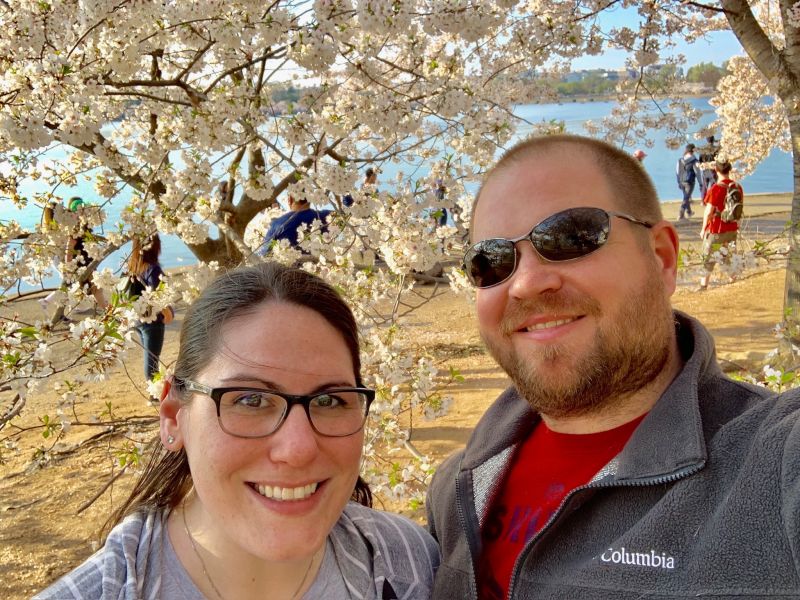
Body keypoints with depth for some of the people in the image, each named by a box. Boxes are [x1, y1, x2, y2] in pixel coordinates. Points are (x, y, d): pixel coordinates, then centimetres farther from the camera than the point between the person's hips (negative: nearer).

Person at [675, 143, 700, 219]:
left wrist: (679, 182, 17)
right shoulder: (694, 160, -13)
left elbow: (677, 172, 8)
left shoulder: (680, 160, 2)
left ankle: (689, 211, 38)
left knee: (687, 196, 23)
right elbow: (697, 172, -11)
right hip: (689, 182, -6)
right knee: (686, 198, -1)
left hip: (682, 181, 6)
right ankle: (681, 214, -7)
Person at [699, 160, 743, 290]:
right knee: (728, 257, 18)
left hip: (715, 230, -5)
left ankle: (704, 285, 12)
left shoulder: (715, 189, -19)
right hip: (732, 229, 5)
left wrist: (703, 229, -6)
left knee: (708, 258, 6)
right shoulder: (738, 187, 0)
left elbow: (709, 212, -17)